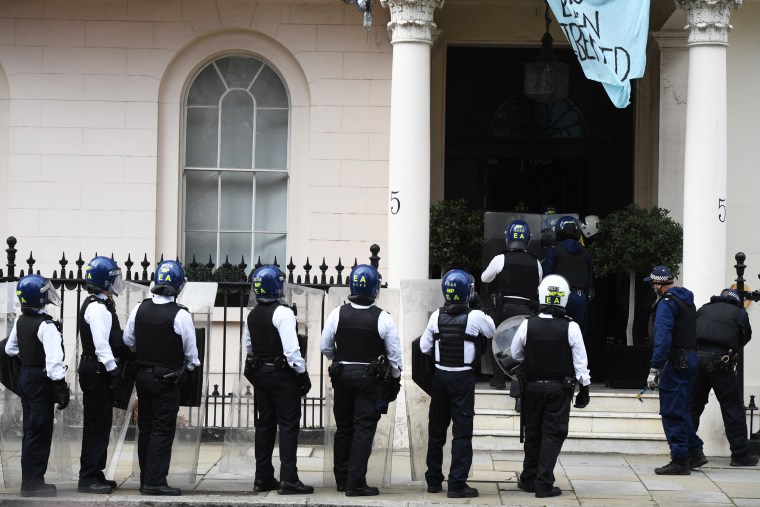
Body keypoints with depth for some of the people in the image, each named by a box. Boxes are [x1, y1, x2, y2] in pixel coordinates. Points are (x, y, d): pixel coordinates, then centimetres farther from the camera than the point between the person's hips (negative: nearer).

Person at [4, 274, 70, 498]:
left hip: (25, 376, 9)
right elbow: (54, 360, -27)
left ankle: (31, 479, 21)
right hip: (41, 379, -9)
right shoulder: (46, 326, -21)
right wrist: (61, 387, -25)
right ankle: (32, 483, -3)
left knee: (31, 429, 15)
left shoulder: (20, 321, 6)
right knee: (40, 431, -4)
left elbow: (10, 349, 20)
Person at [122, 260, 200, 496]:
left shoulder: (140, 310, -1)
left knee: (145, 427, 13)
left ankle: (146, 480, 18)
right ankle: (155, 481, -6)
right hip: (167, 379, -5)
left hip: (142, 376, 5)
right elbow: (191, 351, -7)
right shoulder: (180, 315, -16)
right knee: (163, 430, -2)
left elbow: (128, 340, 9)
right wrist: (191, 365, 15)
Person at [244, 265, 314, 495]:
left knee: (265, 424, 12)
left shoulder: (252, 315, 8)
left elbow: (249, 347, 18)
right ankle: (288, 479, -9)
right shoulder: (283, 313, -16)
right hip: (282, 373, -7)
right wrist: (302, 373, -13)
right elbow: (291, 349, -21)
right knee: (288, 425, -5)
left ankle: (263, 478, 14)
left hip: (259, 372, 8)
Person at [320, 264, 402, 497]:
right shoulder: (382, 318, -11)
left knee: (343, 427, 15)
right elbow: (394, 353, -4)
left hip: (342, 375, 3)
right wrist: (395, 377, 12)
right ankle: (356, 483, -6)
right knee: (363, 429, -1)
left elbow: (325, 347, 4)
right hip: (369, 378, -3)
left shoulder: (338, 314, -5)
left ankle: (342, 479, 21)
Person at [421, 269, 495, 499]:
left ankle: (433, 479, 24)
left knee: (436, 428, 15)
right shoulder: (476, 317, -13)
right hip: (463, 377, -4)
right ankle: (457, 484, -5)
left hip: (440, 375, 4)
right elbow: (492, 332, 8)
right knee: (462, 431, -1)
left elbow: (424, 347, 4)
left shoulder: (437, 316, -2)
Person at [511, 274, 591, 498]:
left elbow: (515, 355, 6)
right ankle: (544, 484, -3)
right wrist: (584, 388, 3)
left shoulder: (528, 325, -6)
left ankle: (529, 480, 22)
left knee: (533, 433, 14)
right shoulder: (571, 328, -10)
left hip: (533, 386, 2)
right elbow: (580, 361, -6)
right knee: (553, 435, 1)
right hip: (560, 389, -2)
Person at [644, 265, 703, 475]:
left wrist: (654, 369, -23)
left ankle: (680, 461, -2)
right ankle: (695, 450, 20)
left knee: (672, 412, -4)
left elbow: (662, 337, -22)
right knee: (681, 409, 19)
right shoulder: (687, 300, 16)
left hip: (676, 361, -9)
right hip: (690, 358, 9)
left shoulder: (667, 302, -13)